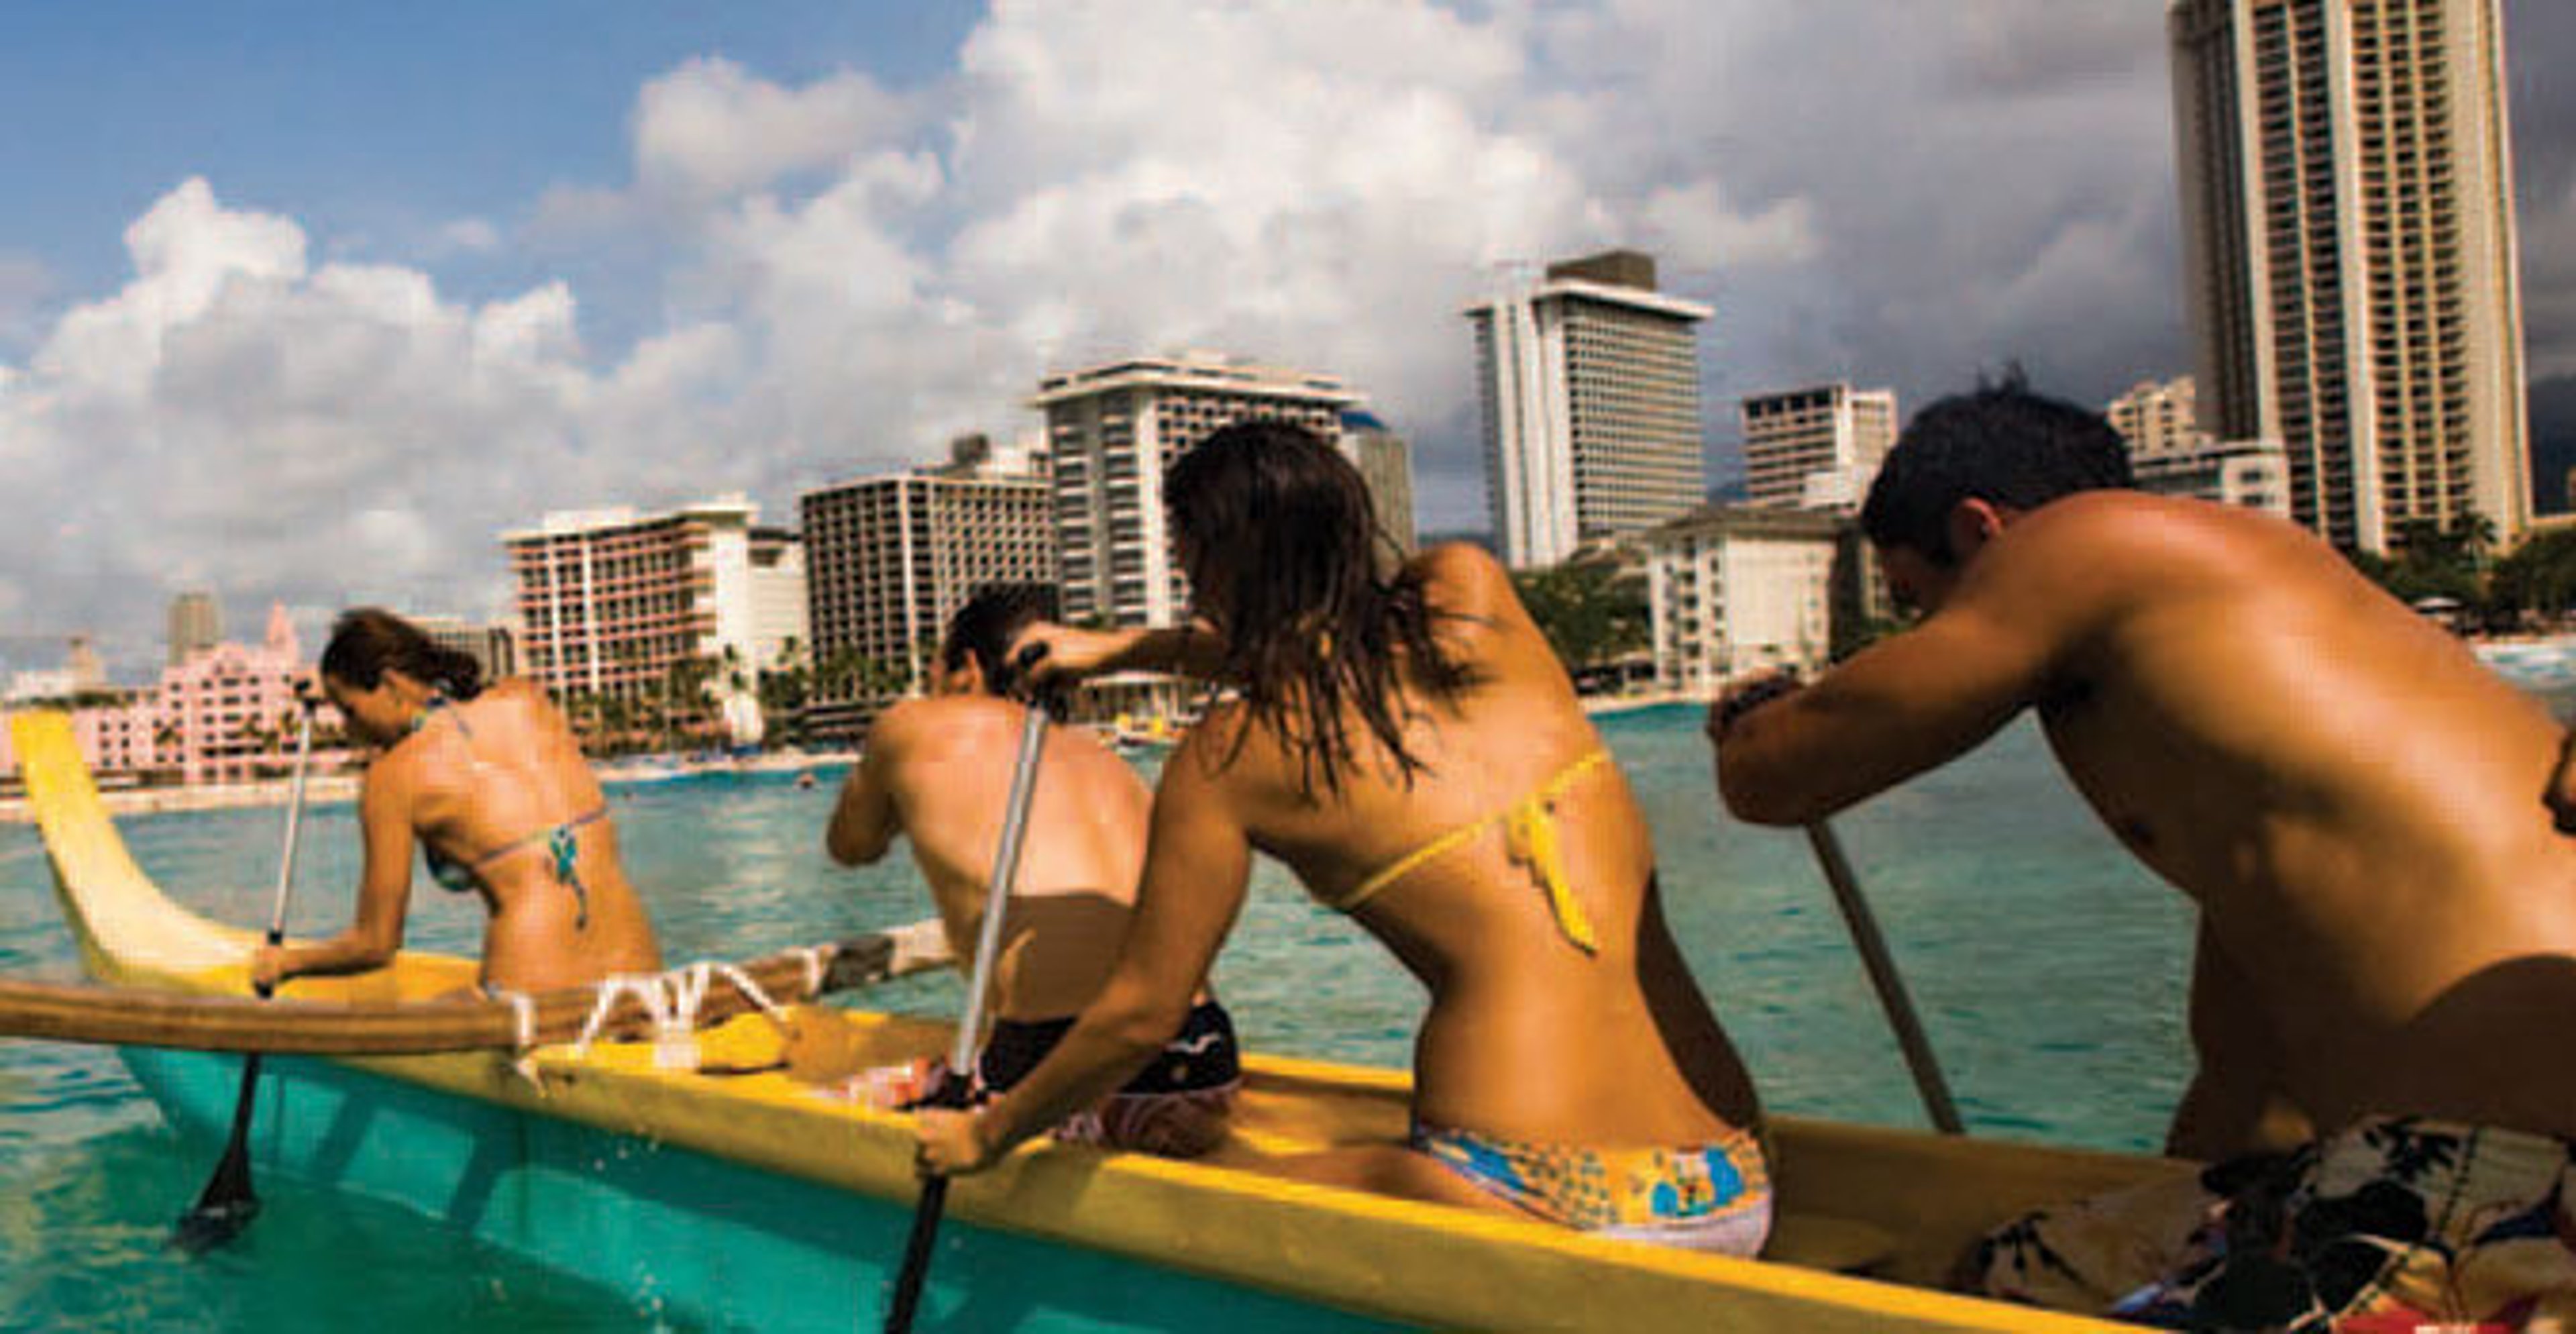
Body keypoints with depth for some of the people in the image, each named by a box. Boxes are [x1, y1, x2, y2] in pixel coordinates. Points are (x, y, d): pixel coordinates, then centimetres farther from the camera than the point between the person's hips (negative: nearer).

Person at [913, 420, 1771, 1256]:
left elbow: (1138, 1018, 3)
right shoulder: (1470, 595, 8)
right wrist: (1121, 649, 39)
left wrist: (987, 1134, 20)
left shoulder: (1228, 758, -4)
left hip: (1531, 1206, -6)